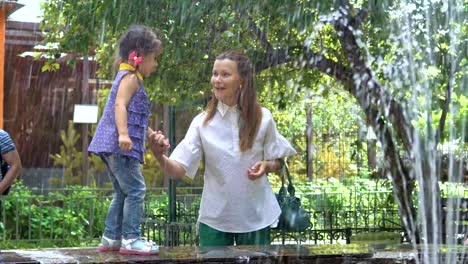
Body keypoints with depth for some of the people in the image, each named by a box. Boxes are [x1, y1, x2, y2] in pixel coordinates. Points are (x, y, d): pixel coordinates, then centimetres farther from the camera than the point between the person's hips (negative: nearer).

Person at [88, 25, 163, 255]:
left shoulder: (130, 77, 23)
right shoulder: (130, 77, -8)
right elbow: (120, 105, -23)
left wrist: (153, 135, 35)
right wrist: (123, 134, -35)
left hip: (114, 147, 11)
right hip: (120, 145, -11)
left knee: (122, 192, 15)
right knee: (136, 190, -10)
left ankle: (111, 237, 18)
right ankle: (130, 238, -10)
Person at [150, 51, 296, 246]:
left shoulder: (262, 118, -5)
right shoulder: (202, 122, -7)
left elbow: (277, 162, 8)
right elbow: (178, 170, -13)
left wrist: (266, 166, -15)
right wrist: (161, 157, -34)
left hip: (256, 217, 1)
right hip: (215, 218, 0)